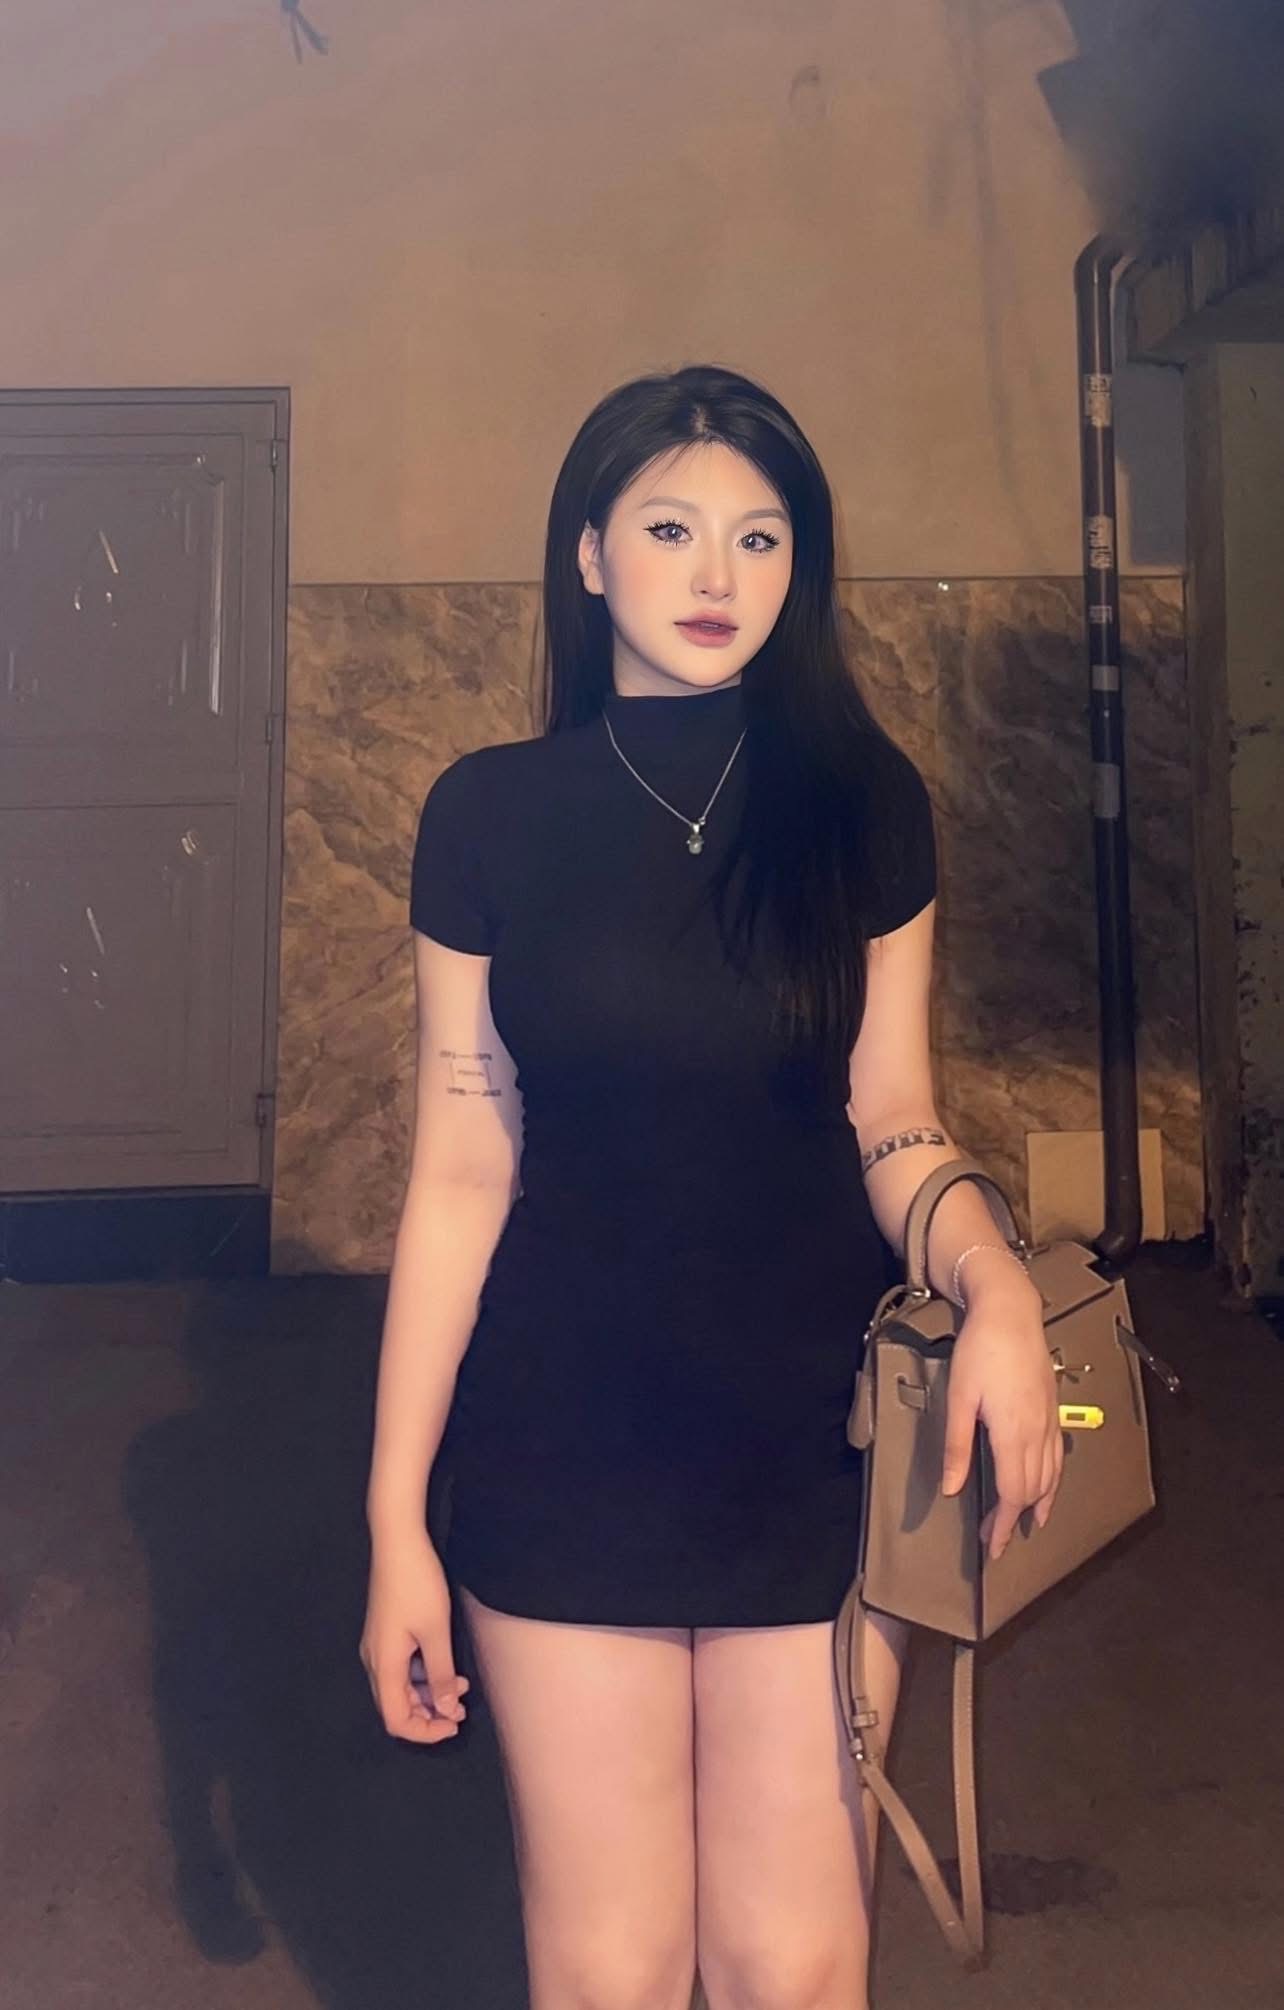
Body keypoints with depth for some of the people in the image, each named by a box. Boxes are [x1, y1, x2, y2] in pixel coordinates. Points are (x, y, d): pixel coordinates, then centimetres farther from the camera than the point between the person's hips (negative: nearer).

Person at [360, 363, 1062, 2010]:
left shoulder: (863, 804, -1)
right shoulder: (491, 813, -4)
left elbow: (891, 1120, 4)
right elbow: (460, 1168, -3)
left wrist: (995, 1284, -18)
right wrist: (396, 1514, -2)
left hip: (813, 1442, 1)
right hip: (564, 1454, 0)